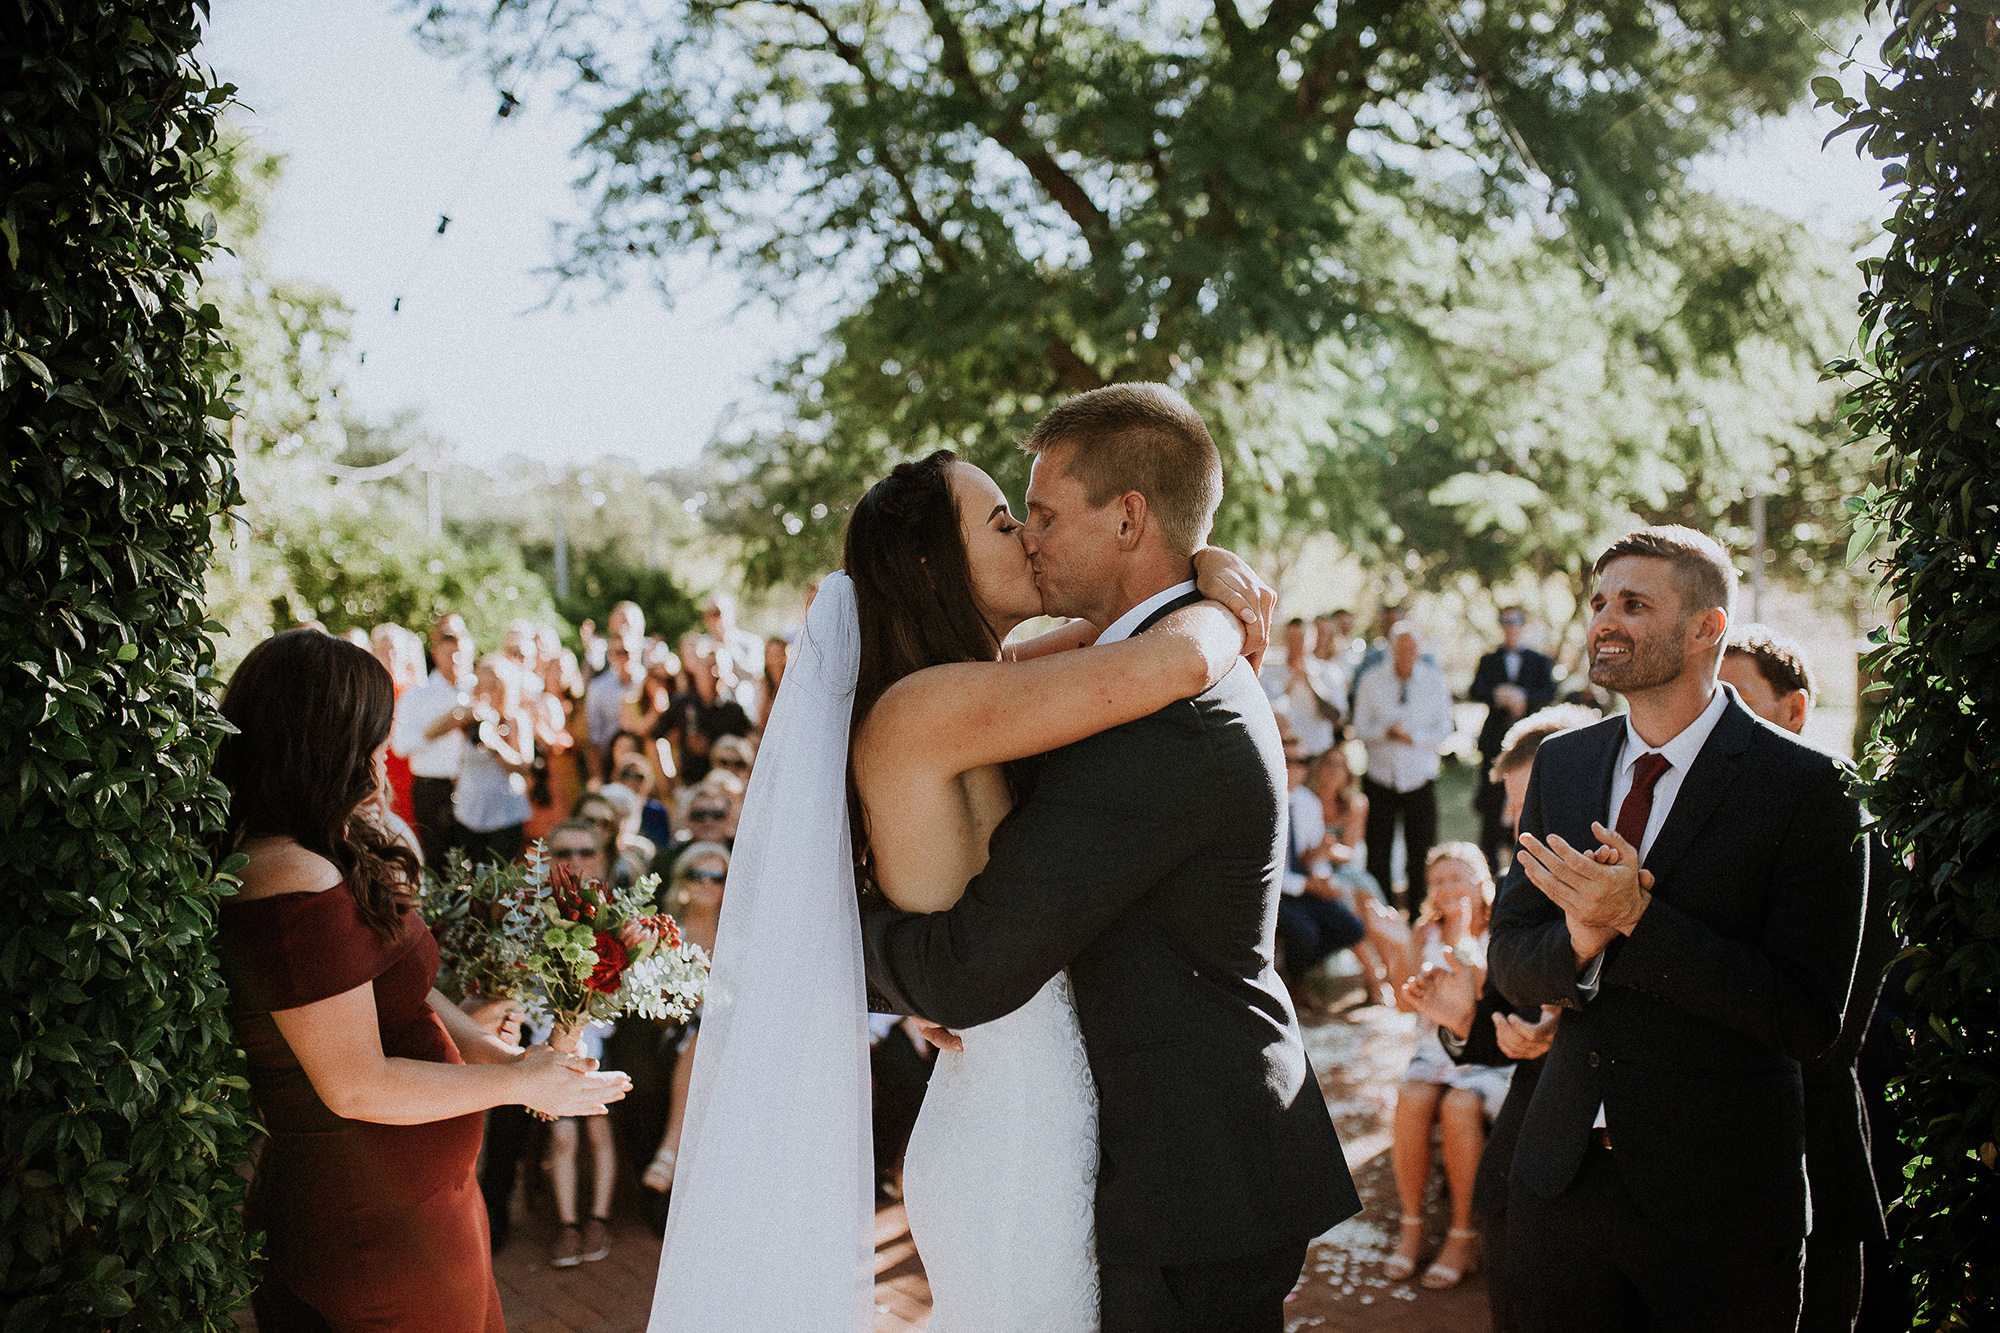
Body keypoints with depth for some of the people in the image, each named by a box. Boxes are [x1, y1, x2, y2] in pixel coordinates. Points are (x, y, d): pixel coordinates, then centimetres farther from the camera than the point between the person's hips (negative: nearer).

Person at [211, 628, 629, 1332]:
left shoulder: (320, 860, 6)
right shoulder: (297, 888, -26)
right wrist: (515, 1082, -15)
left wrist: (502, 1052, 0)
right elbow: (358, 1086, -25)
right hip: (377, 1229, -10)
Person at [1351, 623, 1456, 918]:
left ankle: (1418, 919, 10)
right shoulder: (1371, 681, 2)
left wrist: (1413, 737, -16)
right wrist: (1386, 733, -19)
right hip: (1380, 776, 0)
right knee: (1377, 854, 3)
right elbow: (1360, 728, 0)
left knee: (1421, 854, 0)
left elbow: (1444, 731, 1)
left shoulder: (1435, 681, 2)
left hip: (1420, 779, 0)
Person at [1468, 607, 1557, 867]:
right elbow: (1474, 691, -2)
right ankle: (1489, 860, 3)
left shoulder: (1540, 661, 13)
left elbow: (1549, 694, -2)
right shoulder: (1489, 660, 14)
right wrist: (1497, 695, -22)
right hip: (1495, 740, 0)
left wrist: (1523, 697, -19)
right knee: (1491, 806, -2)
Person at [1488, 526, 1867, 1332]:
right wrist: (1580, 939, -17)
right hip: (1562, 1171, 5)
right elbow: (1508, 958, 5)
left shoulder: (1807, 788, -12)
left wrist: (1637, 917, -24)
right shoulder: (1561, 764, 5)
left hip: (1719, 1201, -4)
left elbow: (1810, 1018, -16)